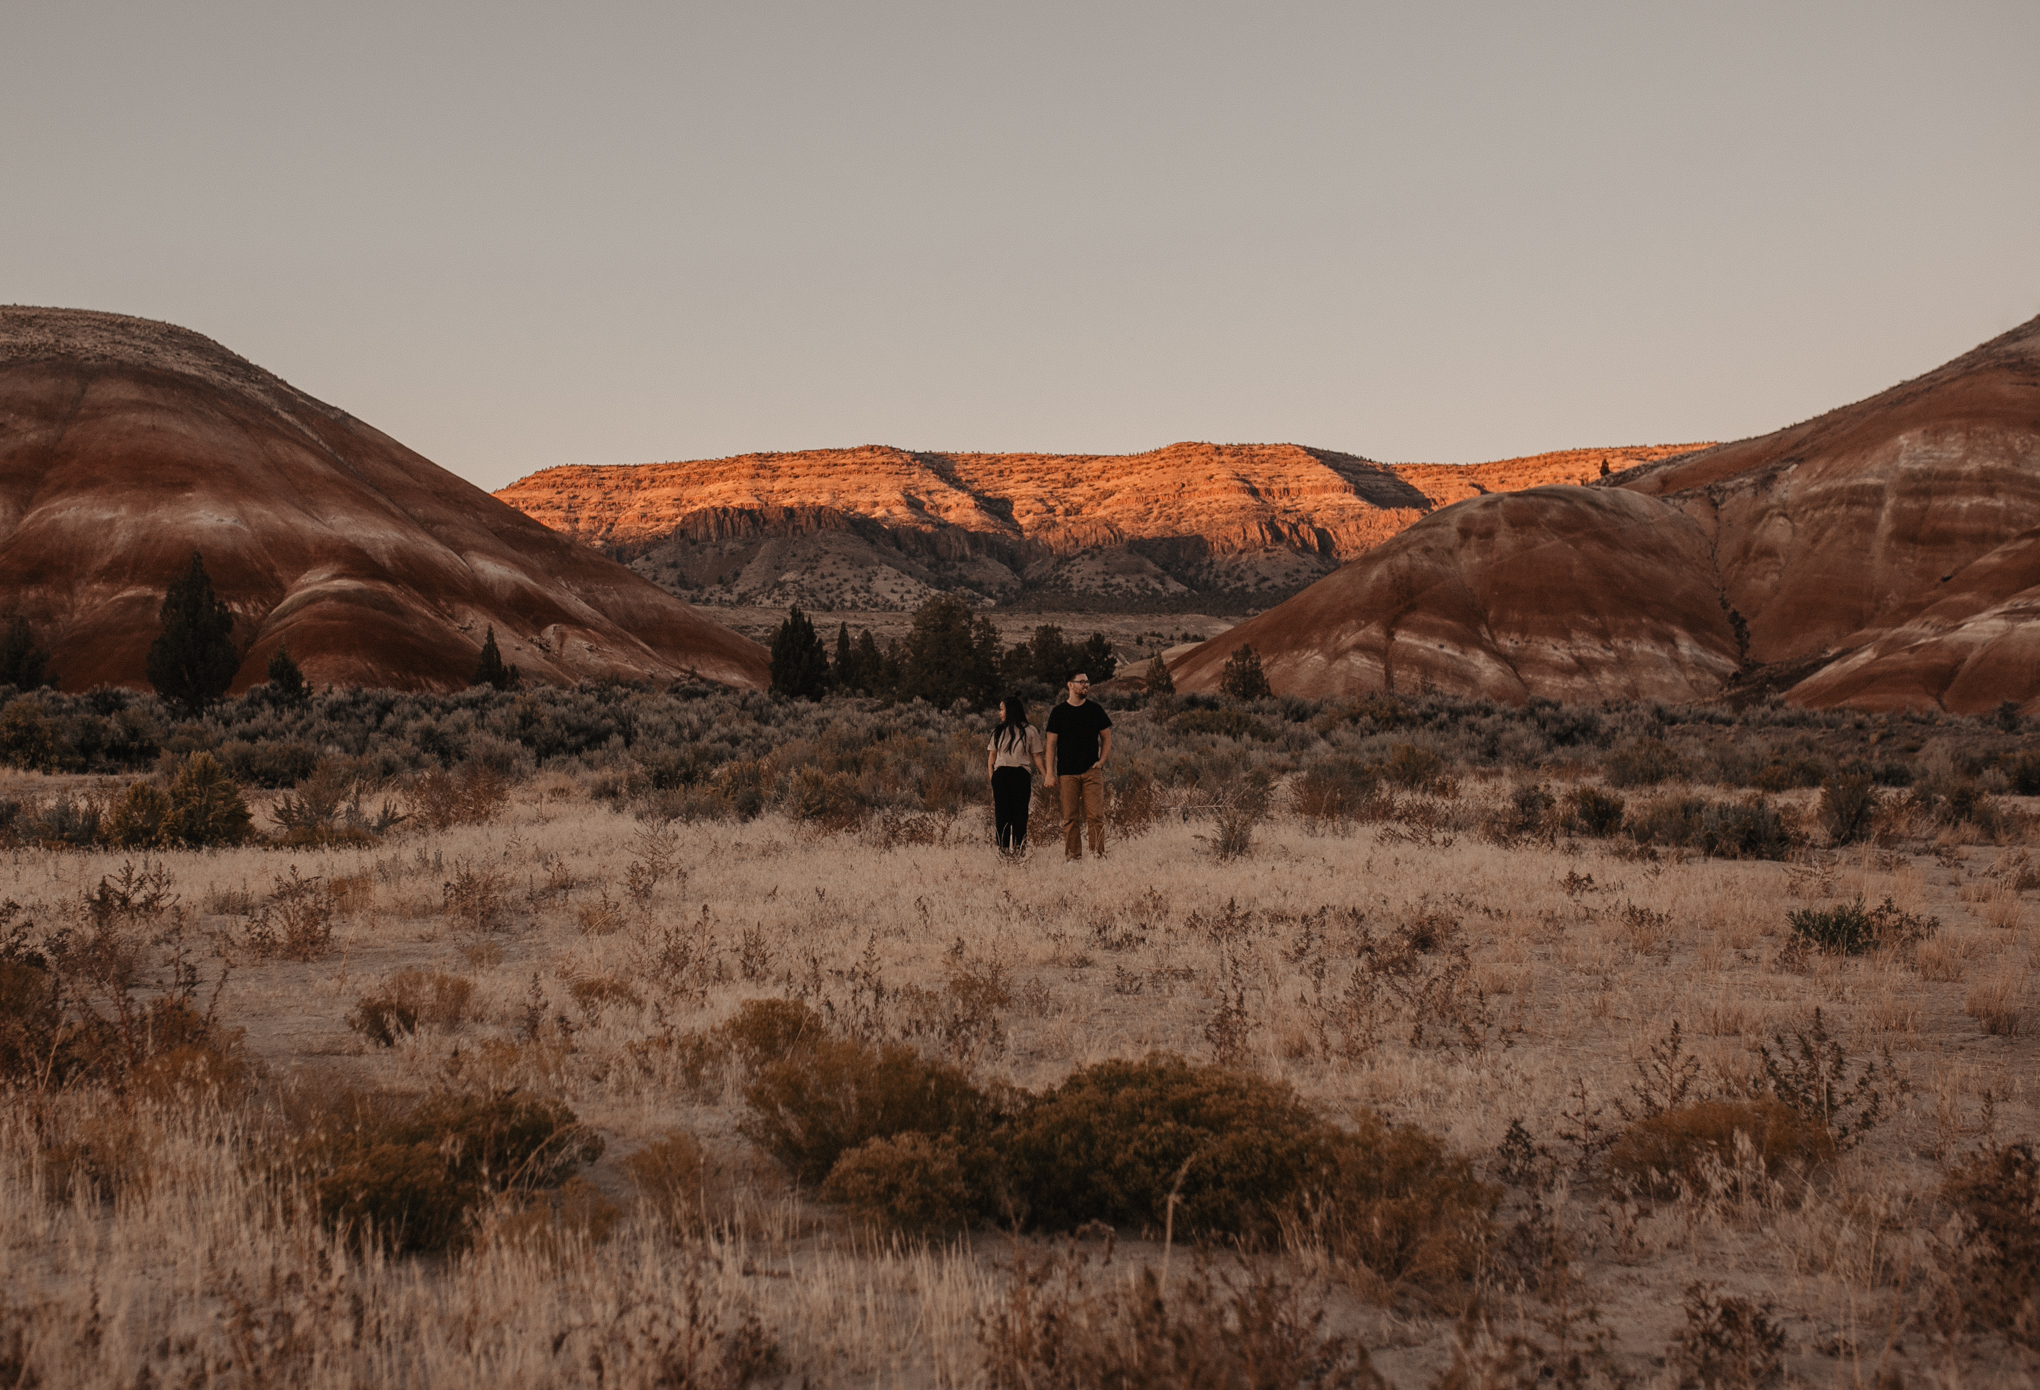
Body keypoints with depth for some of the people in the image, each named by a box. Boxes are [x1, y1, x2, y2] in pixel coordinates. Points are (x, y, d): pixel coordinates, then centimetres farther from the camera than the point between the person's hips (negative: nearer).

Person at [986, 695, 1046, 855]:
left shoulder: (1030, 731, 3)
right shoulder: (998, 731, 13)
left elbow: (1036, 756, 3)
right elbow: (992, 755, 13)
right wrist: (991, 776, 0)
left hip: (1021, 775, -3)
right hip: (1001, 775, 3)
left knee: (1020, 813, -2)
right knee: (1001, 813, 2)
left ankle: (1019, 848, 3)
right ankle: (1003, 848, 6)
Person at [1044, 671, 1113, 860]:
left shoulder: (1095, 710, 10)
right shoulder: (1059, 712, 5)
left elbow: (1106, 738, 16)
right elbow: (1051, 744, 4)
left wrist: (1101, 761, 1)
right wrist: (1050, 773, -2)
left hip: (1092, 771, 1)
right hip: (1067, 773, -1)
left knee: (1096, 815, -7)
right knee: (1070, 817, -1)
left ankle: (1098, 854, -5)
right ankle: (1073, 856, 3)